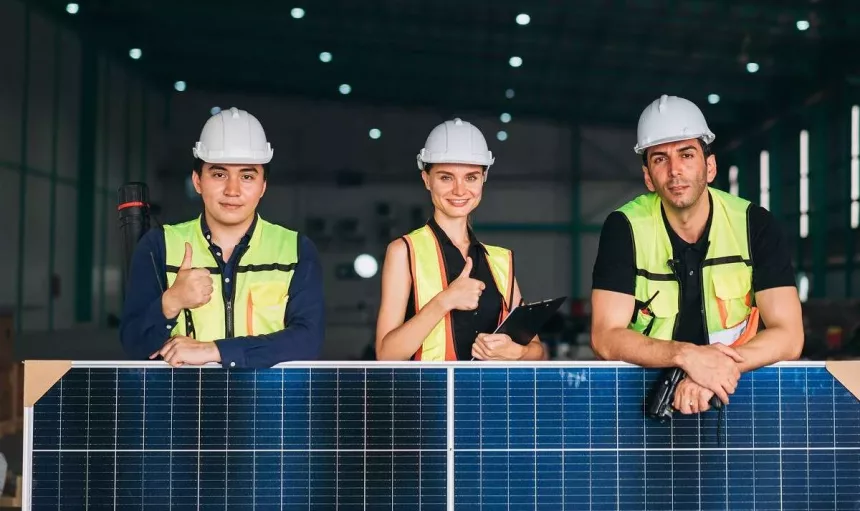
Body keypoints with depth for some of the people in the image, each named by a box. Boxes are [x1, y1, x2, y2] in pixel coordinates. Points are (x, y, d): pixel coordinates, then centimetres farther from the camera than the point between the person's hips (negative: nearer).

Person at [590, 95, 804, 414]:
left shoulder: (755, 224, -4)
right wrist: (687, 355, -29)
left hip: (733, 389, -1)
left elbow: (788, 336, -9)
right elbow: (605, 337, -13)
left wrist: (713, 372, -26)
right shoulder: (624, 228, -6)